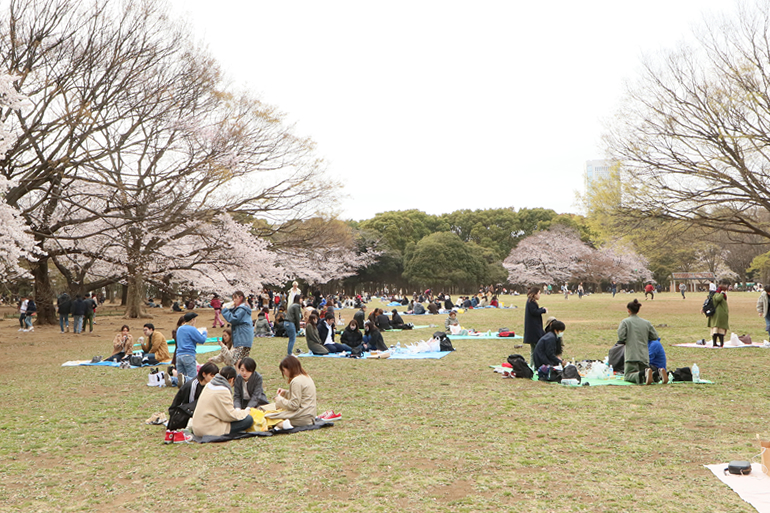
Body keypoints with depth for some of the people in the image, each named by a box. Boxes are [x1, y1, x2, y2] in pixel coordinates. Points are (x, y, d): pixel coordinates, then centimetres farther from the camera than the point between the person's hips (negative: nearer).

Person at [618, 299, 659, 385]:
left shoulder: (625, 322, -3)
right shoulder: (647, 323, 11)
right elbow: (655, 336, 13)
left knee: (628, 376, 0)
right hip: (644, 356, 4)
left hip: (631, 356, -4)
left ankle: (642, 374, -33)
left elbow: (621, 337, -13)